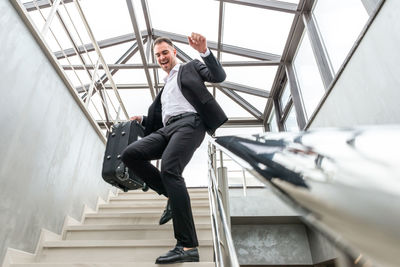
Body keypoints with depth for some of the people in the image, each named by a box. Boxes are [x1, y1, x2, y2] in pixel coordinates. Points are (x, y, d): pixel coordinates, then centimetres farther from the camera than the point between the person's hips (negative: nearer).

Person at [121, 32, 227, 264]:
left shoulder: (191, 67, 19)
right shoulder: (165, 86, 35)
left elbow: (219, 76, 1)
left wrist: (204, 51, -11)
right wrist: (142, 119, 15)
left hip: (189, 123, -7)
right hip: (167, 129, 7)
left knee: (169, 169, -29)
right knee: (130, 155, -13)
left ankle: (188, 247, -28)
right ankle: (173, 195, -3)